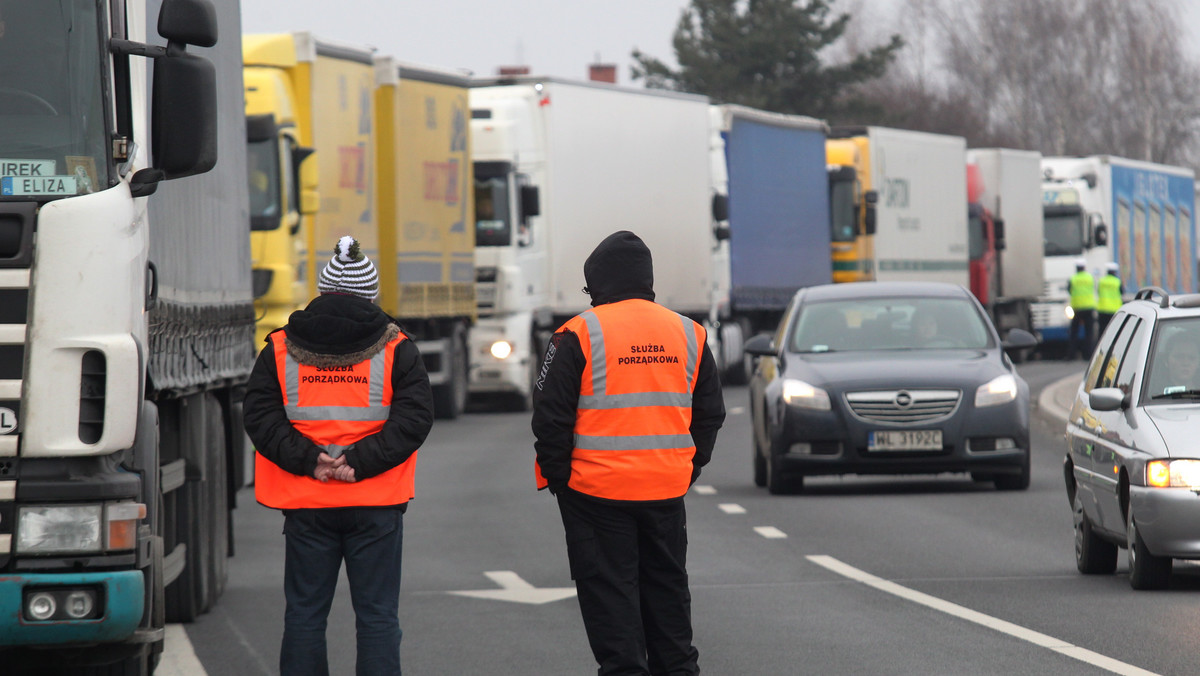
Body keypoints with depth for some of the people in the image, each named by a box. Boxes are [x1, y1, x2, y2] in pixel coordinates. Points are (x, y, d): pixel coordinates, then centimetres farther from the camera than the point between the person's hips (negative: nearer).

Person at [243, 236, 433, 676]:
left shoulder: (279, 350, 5)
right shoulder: (397, 350, 1)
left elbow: (261, 418, -3)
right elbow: (413, 419, -8)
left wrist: (307, 461, -8)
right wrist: (361, 462, -12)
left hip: (305, 505, 1)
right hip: (376, 506, -1)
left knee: (304, 611, 8)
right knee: (377, 614, 3)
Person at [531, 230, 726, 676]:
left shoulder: (581, 334, -9)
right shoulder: (688, 334, 7)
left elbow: (550, 416, -9)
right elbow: (710, 413, 13)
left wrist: (557, 475, 1)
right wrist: (688, 470, 19)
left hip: (597, 488, -5)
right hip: (667, 489, 5)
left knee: (608, 587, 2)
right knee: (666, 584, 16)